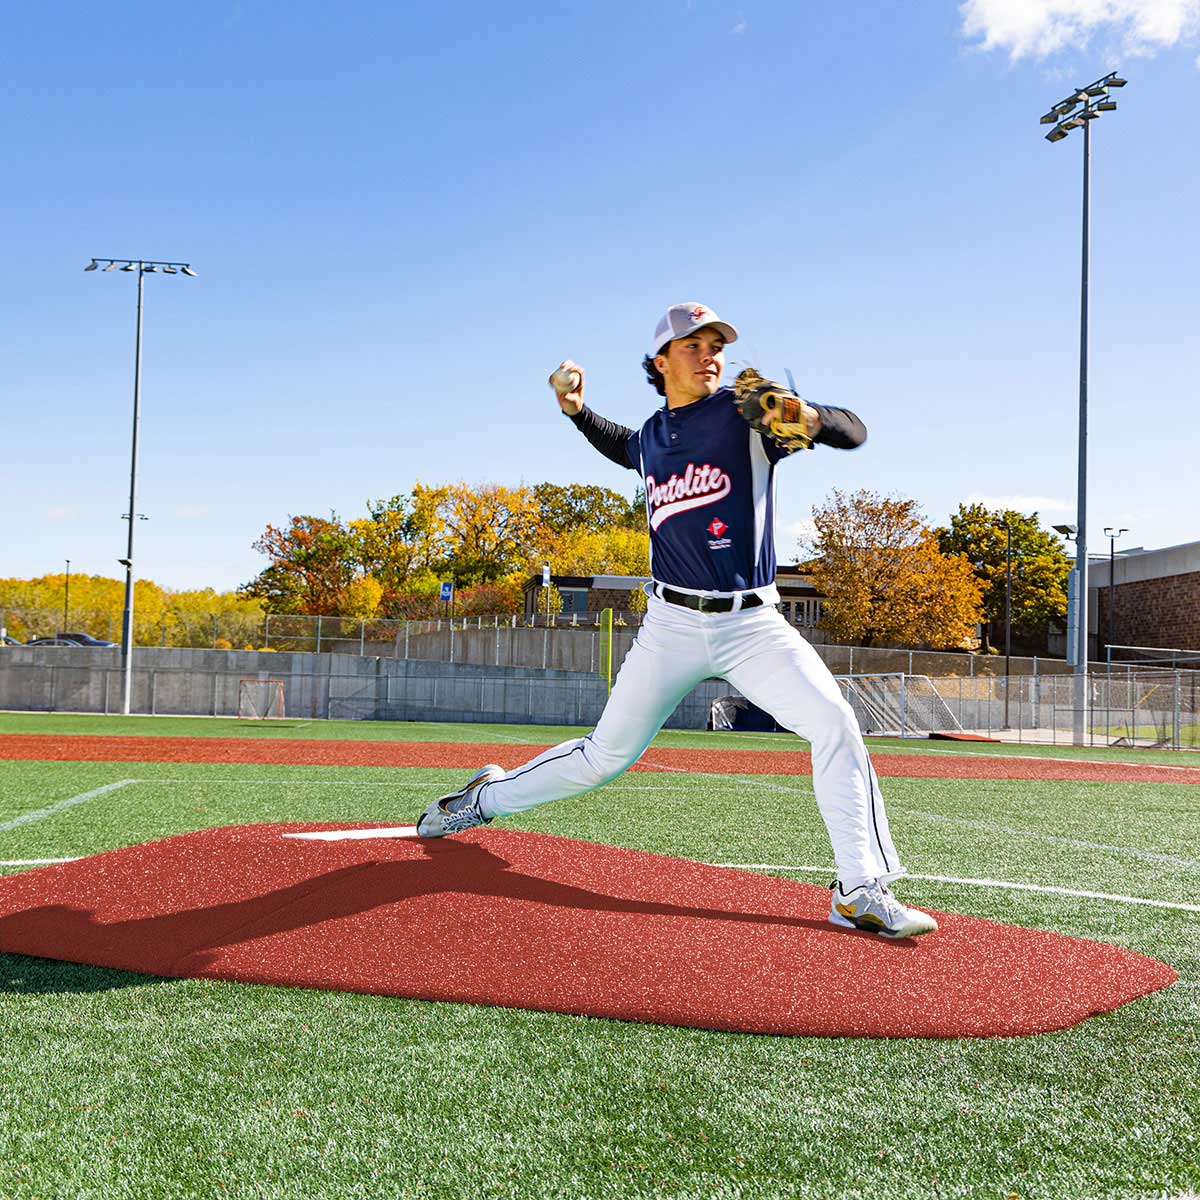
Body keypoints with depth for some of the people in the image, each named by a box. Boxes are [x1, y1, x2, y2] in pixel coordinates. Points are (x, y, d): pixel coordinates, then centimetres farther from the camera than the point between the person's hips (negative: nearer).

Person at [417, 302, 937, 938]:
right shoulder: (652, 437, 9)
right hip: (672, 624, 2)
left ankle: (860, 891, -15)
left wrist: (807, 418, -33)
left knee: (835, 724, -21)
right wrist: (576, 409, 18)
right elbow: (622, 447, 35)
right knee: (604, 755, 6)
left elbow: (854, 431, -11)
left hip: (752, 623, -2)